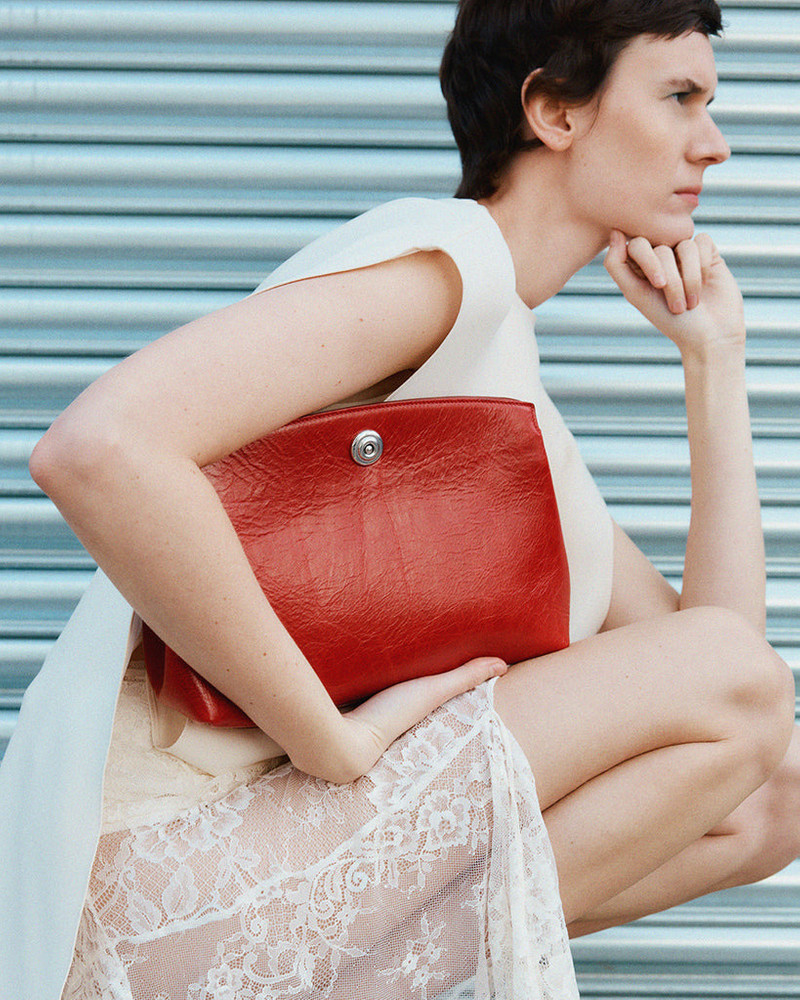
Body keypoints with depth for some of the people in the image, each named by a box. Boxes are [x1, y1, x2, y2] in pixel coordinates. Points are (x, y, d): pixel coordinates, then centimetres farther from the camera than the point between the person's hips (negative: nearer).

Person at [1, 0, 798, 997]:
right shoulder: (448, 255, -11)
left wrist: (714, 359, 12)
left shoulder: (516, 389, 19)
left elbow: (715, 662, 13)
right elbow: (99, 449, -28)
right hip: (171, 874, -9)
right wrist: (336, 741, -22)